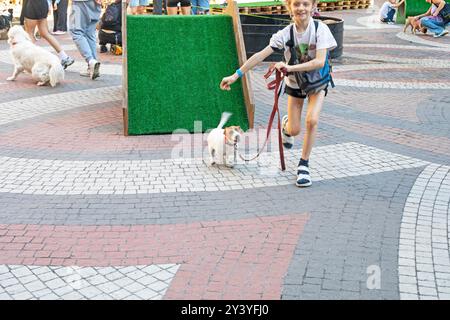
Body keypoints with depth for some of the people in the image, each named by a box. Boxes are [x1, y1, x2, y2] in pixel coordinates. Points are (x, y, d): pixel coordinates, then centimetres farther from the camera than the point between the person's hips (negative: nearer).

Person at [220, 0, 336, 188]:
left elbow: (320, 62, -33)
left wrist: (289, 68, -38)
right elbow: (261, 55, -22)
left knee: (312, 120, -22)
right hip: (295, 83, 2)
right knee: (294, 130, 3)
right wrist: (235, 75, -27)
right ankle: (286, 124, 43)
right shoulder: (285, 34, -18)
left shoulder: (320, 29, -23)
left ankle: (304, 164, -4)